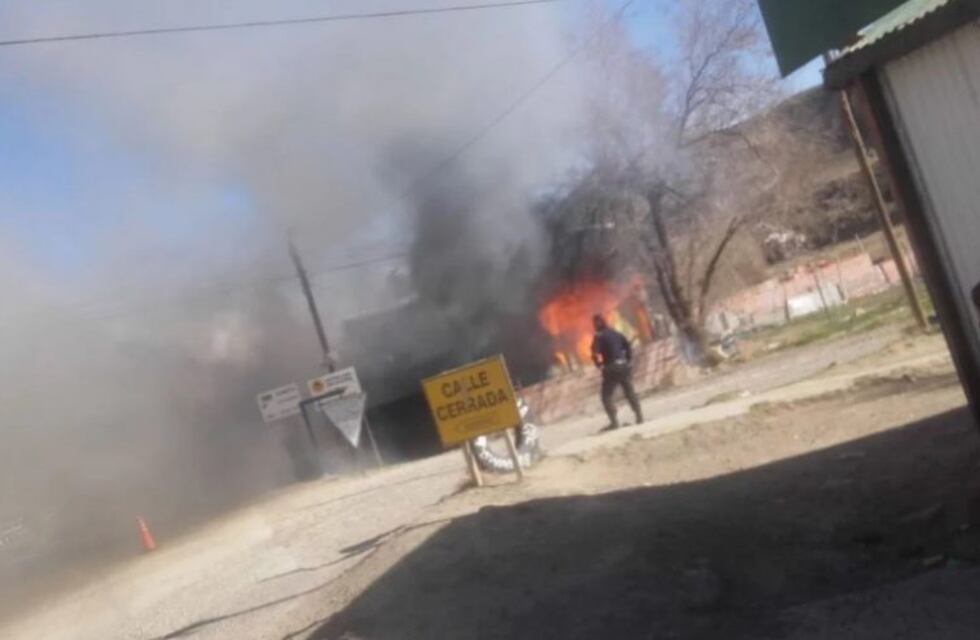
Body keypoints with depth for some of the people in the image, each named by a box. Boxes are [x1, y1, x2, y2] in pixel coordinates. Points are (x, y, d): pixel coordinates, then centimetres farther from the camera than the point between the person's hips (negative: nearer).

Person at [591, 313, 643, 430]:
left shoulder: (599, 336, -7)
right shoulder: (616, 333, 12)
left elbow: (595, 354, -19)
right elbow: (628, 347, 14)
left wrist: (600, 366, -6)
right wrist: (629, 361, 19)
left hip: (611, 369, -6)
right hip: (624, 366, 6)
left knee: (606, 396, 2)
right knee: (630, 392, 16)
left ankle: (614, 422, -5)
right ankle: (639, 416, 19)